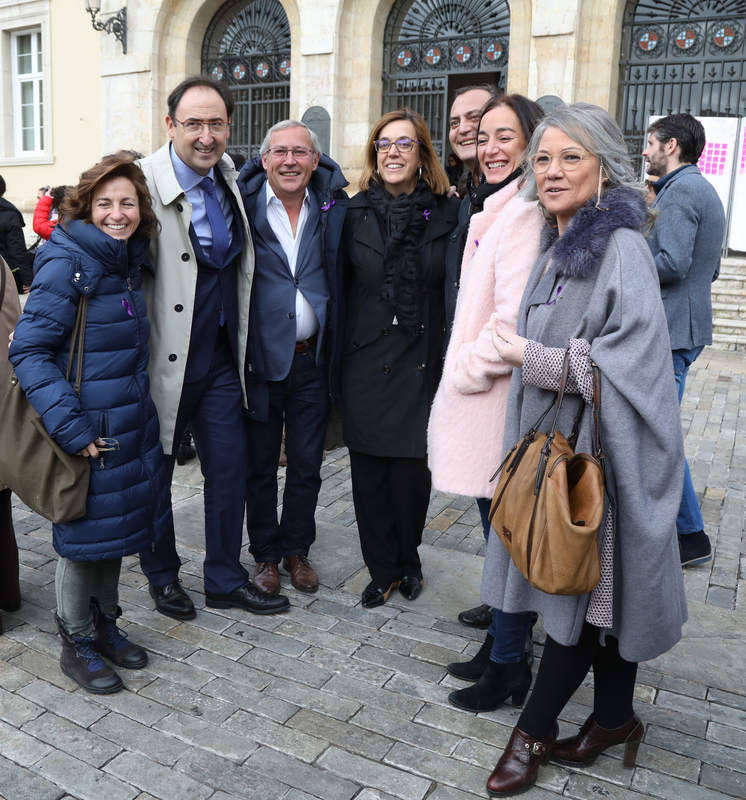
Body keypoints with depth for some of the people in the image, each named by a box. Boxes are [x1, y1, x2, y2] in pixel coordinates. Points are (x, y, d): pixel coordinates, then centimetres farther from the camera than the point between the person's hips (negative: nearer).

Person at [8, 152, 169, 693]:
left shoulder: (131, 260, 6)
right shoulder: (67, 263, -16)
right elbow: (28, 350, -19)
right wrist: (71, 428, -23)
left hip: (130, 424, 7)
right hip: (87, 428, -7)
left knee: (116, 527, 18)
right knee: (85, 534, 7)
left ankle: (105, 624, 36)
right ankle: (77, 643, 27)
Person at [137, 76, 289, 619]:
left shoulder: (232, 177, 6)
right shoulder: (145, 183, -15)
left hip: (222, 355, 6)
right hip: (164, 356, -5)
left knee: (230, 468, 11)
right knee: (153, 472, 12)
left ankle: (226, 580, 30)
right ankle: (162, 576, 35)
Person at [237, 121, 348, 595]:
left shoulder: (333, 206, 2)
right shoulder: (244, 205, -5)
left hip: (312, 358, 2)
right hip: (260, 357, -2)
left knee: (307, 465, 13)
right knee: (260, 463, 12)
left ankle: (297, 550, 32)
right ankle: (265, 554, 30)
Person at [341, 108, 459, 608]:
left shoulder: (446, 214, 1)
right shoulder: (356, 212, 5)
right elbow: (341, 287, 9)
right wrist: (338, 354, 5)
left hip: (421, 361, -1)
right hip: (366, 361, 2)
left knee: (410, 470, 1)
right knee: (369, 472, 6)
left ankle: (408, 561, 28)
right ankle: (383, 571, 25)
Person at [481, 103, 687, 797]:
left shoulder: (621, 247, -14)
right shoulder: (554, 248, 11)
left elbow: (626, 359, -21)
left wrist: (530, 357, -13)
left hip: (599, 445, -8)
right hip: (554, 437, 8)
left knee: (582, 584, 4)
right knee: (593, 588, 16)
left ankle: (534, 729, 19)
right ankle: (614, 717, 32)